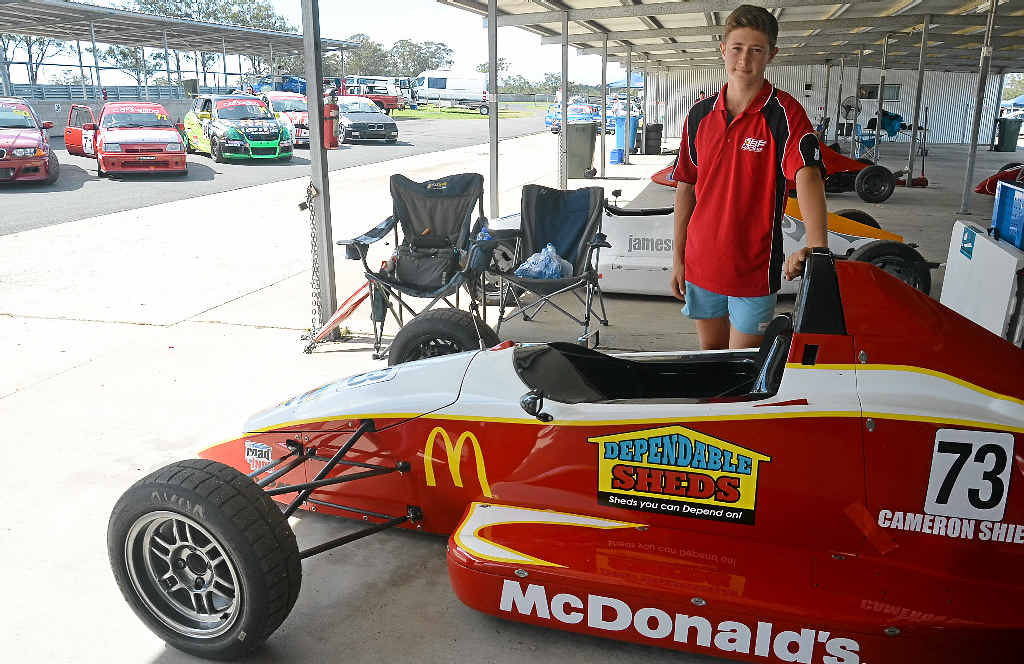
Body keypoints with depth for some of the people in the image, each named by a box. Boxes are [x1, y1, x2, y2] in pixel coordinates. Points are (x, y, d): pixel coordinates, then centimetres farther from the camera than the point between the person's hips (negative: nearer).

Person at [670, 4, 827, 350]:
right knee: (711, 351, 18)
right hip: (701, 263, 4)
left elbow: (808, 175, -26)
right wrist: (678, 257, 8)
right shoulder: (699, 114, 3)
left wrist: (815, 246, -43)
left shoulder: (784, 113, -11)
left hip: (754, 267, -4)